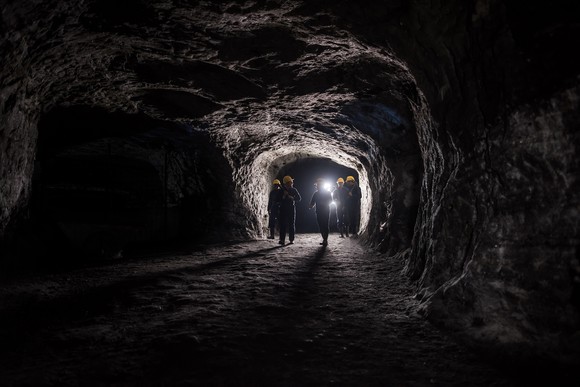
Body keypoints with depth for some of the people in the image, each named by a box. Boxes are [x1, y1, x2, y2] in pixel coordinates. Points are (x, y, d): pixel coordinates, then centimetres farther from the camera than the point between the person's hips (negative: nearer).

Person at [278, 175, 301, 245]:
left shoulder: (294, 190, 6)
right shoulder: (281, 190, 4)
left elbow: (299, 198, 2)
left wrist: (292, 198, -14)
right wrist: (284, 196, -14)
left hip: (291, 208, 1)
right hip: (283, 209, -1)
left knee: (292, 224, 1)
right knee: (283, 224, -8)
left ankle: (291, 239, 6)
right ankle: (282, 240, -13)